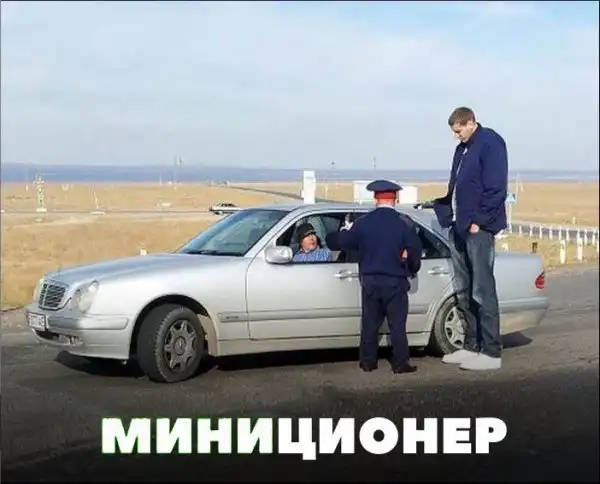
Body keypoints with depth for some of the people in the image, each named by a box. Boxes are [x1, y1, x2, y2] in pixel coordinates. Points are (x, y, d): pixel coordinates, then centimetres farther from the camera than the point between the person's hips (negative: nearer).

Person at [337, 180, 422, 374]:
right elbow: (415, 251, -8)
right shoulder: (403, 223, -9)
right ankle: (400, 363, 3)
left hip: (370, 281, 2)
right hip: (395, 281, -2)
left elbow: (344, 243, 3)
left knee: (370, 323, 11)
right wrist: (412, 269, 12)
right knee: (397, 324, 3)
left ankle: (368, 362, 16)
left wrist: (346, 229, 25)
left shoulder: (363, 222, -3)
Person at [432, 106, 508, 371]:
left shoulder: (490, 143, -8)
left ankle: (491, 352, -4)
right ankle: (471, 346, 19)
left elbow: (496, 188, -14)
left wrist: (478, 220, -16)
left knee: (483, 289, -8)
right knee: (464, 290, 11)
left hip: (478, 228, -9)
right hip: (459, 227, 9)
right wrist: (440, 208, 12)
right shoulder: (462, 148, 19)